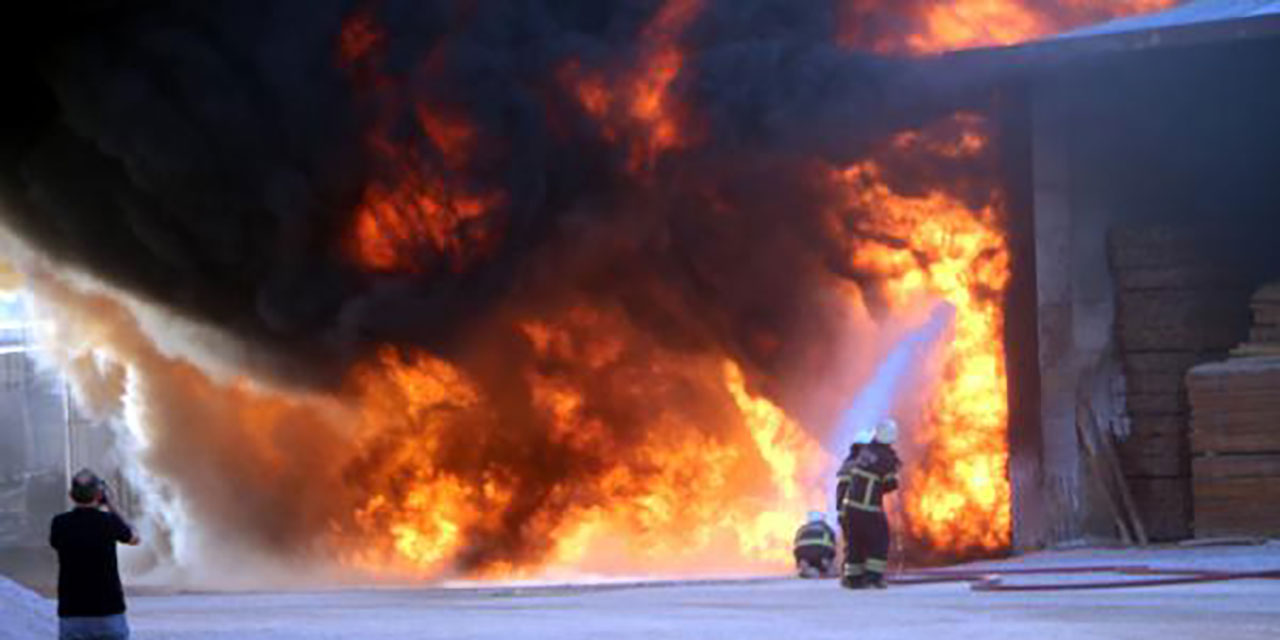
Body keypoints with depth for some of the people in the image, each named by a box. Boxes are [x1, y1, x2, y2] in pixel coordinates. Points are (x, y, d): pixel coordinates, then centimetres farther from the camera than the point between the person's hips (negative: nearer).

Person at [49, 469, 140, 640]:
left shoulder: (60, 524, -5)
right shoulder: (109, 522, -8)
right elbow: (134, 538, 14)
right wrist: (110, 506, 20)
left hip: (71, 616, 1)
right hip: (109, 615, -1)